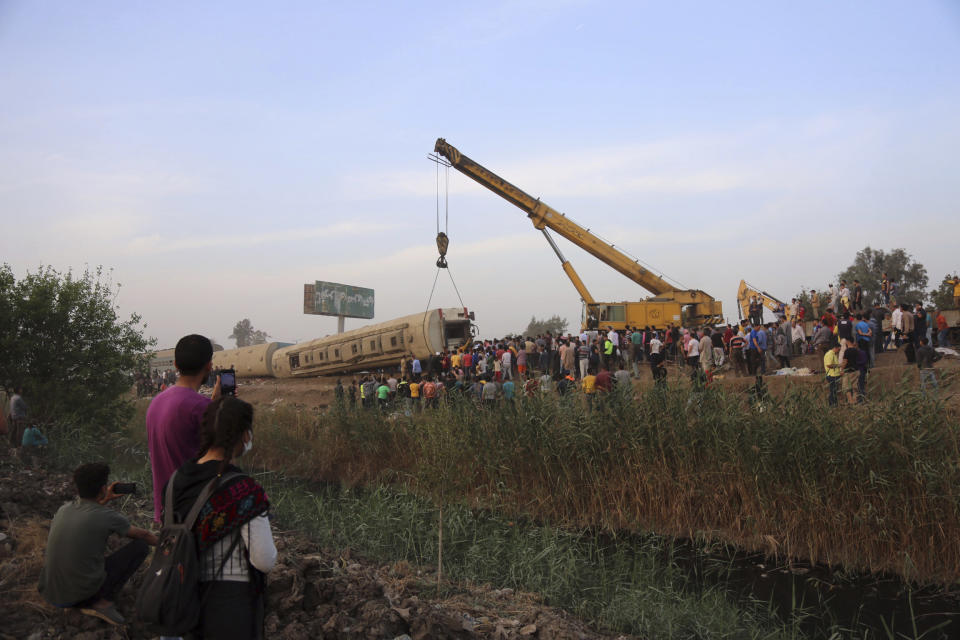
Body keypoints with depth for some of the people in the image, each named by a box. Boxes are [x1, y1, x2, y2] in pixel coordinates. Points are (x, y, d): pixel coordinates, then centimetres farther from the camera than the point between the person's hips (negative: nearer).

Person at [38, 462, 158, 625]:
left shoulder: (63, 509, 1)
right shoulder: (108, 517, -13)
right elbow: (143, 535, 6)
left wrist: (104, 501, 23)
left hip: (49, 592, 6)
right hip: (83, 592, -6)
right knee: (140, 545, 2)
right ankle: (104, 601, -3)